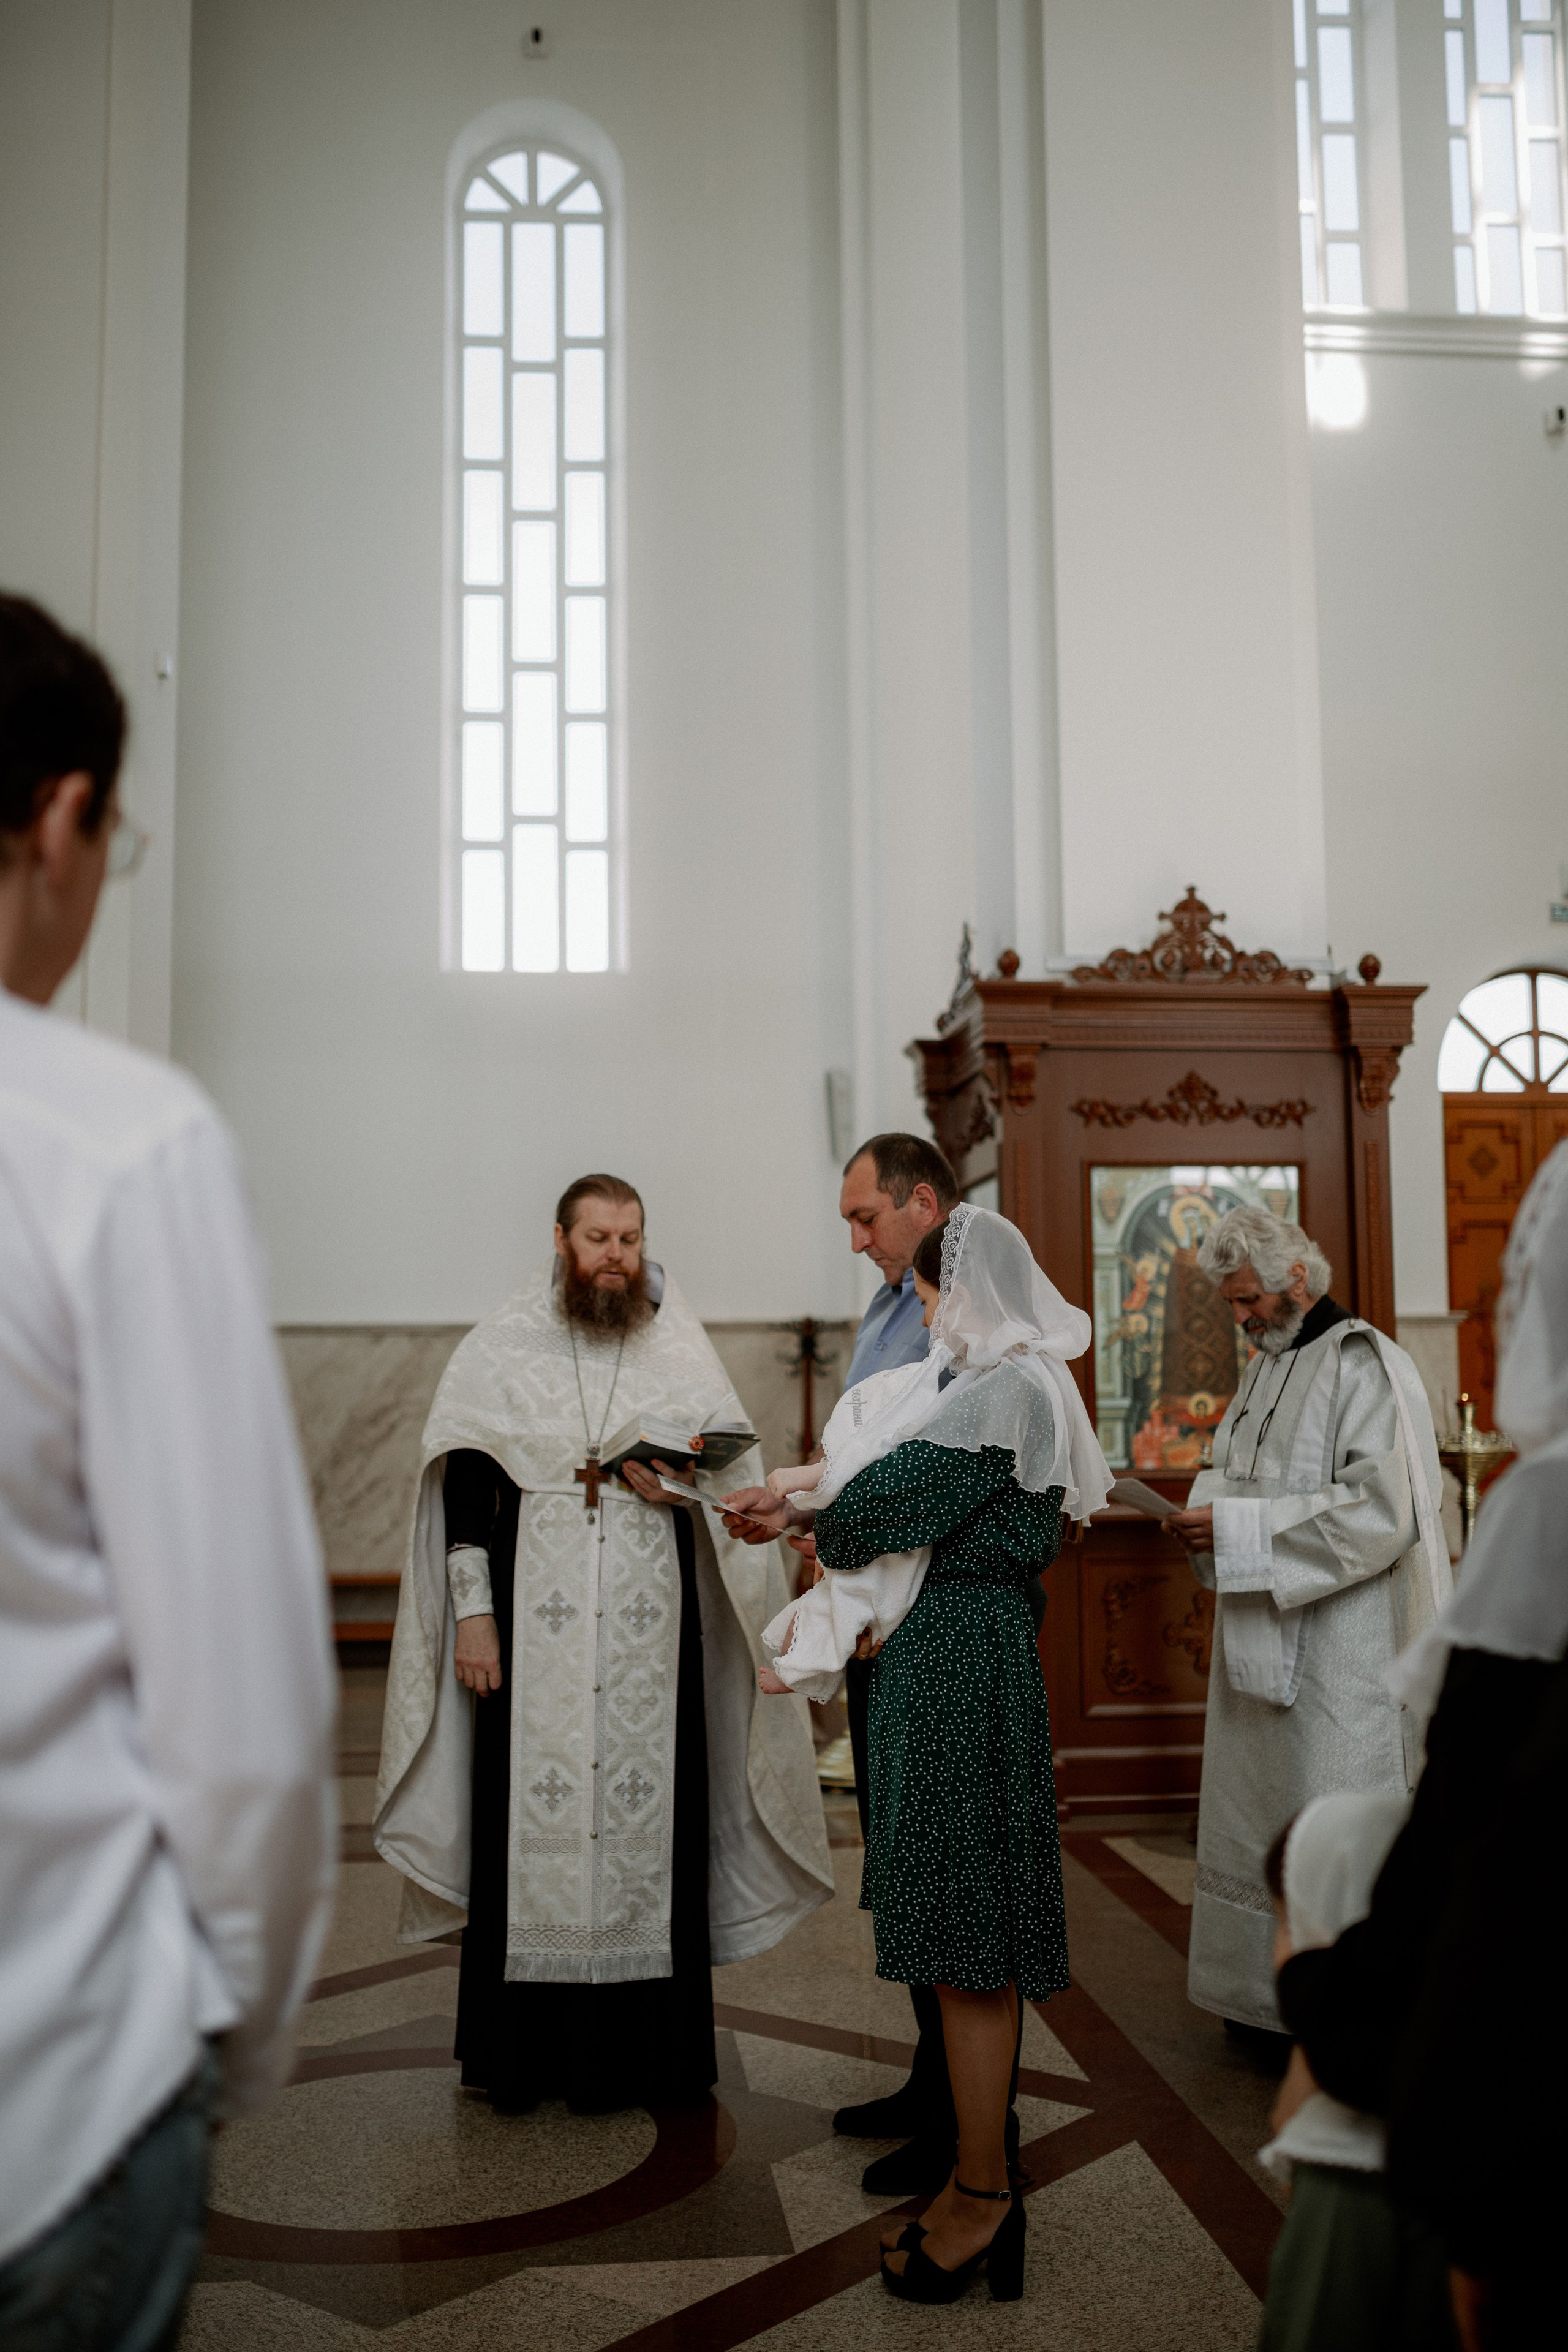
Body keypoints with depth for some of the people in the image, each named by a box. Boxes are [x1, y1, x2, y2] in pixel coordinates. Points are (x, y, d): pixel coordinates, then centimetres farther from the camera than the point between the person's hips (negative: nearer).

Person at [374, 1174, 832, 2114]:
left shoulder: (684, 1355, 7)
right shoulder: (500, 1351, 4)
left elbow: (739, 1481, 9)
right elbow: (464, 1492, 3)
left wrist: (682, 1486, -13)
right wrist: (472, 1612, -5)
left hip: (649, 1638, 1)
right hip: (534, 1637, -1)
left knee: (648, 1816, 1)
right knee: (529, 1818, 1)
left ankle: (644, 2051, 14)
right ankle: (525, 2050, 14)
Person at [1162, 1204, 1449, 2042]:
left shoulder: (1365, 1366, -14)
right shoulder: (1269, 1366, 13)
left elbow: (1379, 1509, -23)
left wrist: (1237, 1529, -23)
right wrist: (1209, 1509, -1)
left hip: (1342, 1647, -9)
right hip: (1266, 1640, 9)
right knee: (1266, 1812, 13)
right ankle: (1271, 1998, 25)